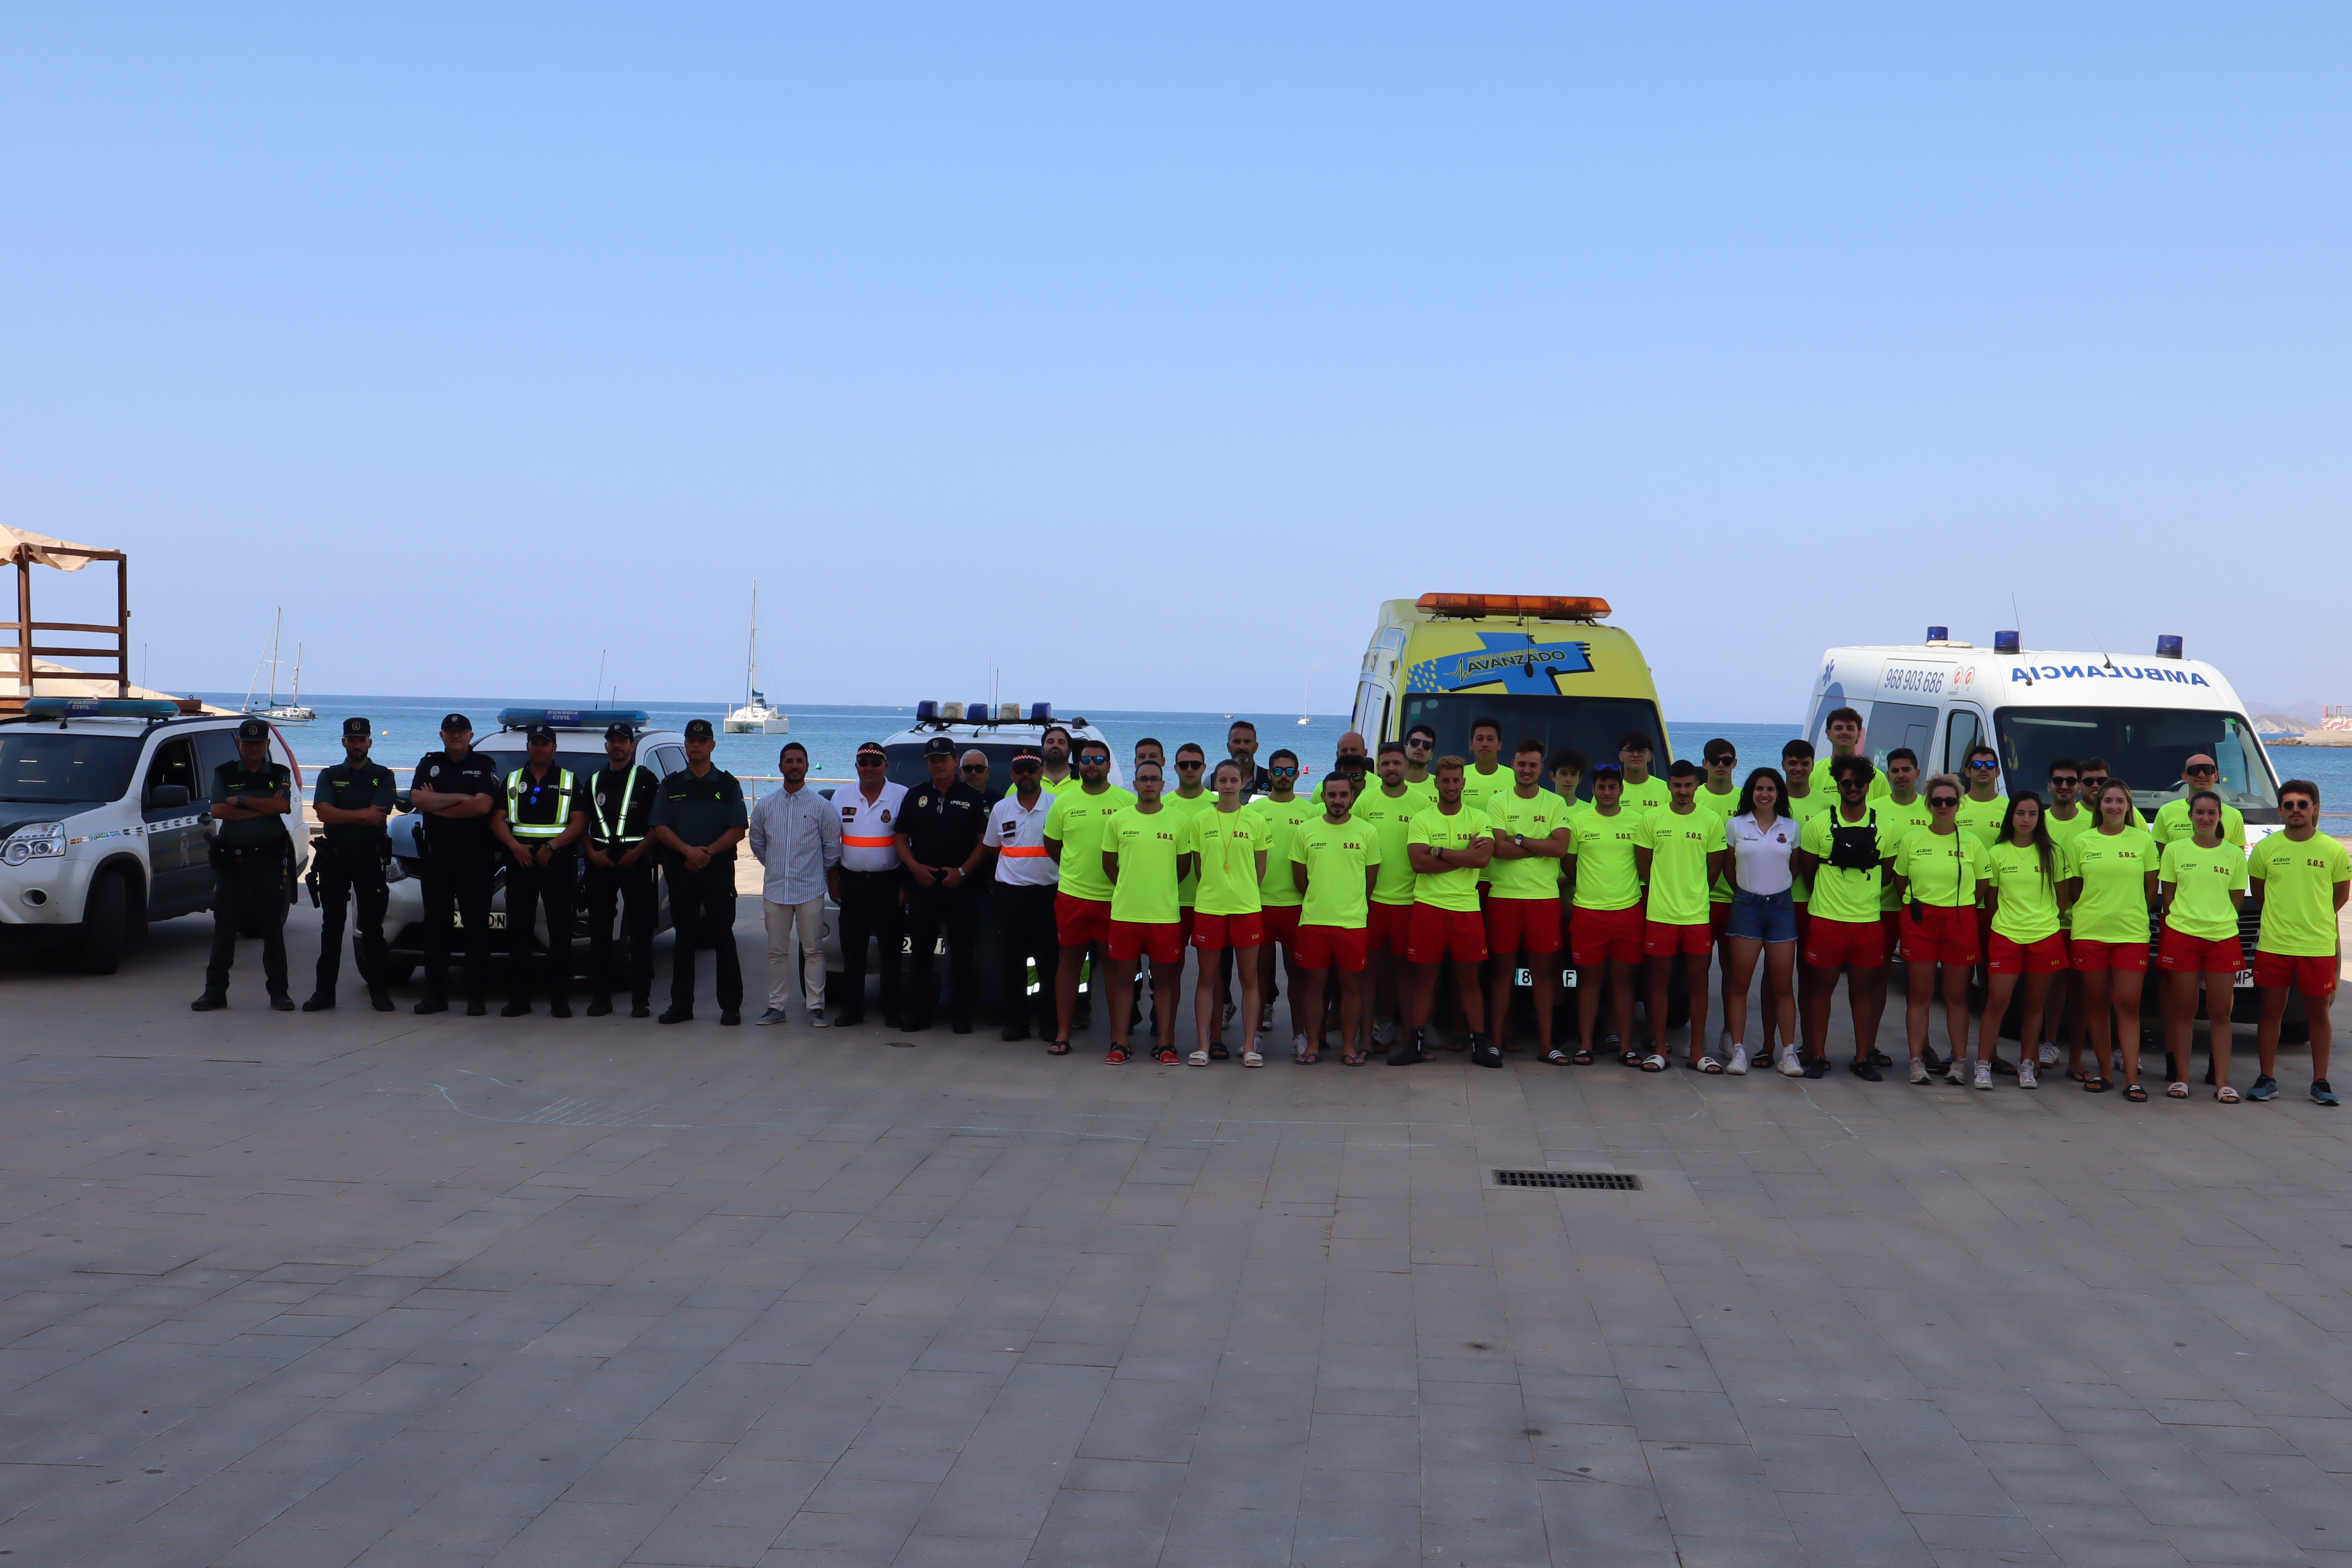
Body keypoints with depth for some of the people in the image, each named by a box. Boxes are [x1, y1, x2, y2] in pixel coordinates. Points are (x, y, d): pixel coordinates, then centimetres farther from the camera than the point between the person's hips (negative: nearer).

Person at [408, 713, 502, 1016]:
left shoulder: (485, 766, 5)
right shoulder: (429, 764, 14)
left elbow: (483, 806, -11)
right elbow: (416, 799, -3)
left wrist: (437, 804, -7)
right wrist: (460, 798, -8)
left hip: (474, 854, -3)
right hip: (436, 853, 3)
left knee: (476, 925, -3)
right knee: (435, 924, 4)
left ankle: (477, 996, -1)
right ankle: (435, 994, 8)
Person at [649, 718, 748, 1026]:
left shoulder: (727, 785, 6)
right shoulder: (671, 786, 11)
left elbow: (739, 830, 0)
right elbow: (660, 828, 3)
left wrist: (709, 851, -13)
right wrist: (688, 850, -13)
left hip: (719, 870, -2)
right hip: (681, 870, 2)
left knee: (723, 937, -3)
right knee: (684, 939, 5)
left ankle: (731, 1006, 0)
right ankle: (681, 1005, 11)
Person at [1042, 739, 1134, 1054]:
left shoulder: (1127, 802, 0)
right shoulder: (1063, 802, 7)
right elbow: (1051, 845, 17)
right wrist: (1076, 870, 12)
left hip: (1114, 897, -2)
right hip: (1071, 895, 2)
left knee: (1115, 966, 2)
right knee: (1069, 960, 8)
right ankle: (1063, 1033, 13)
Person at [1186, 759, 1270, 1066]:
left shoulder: (1256, 821, 3)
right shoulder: (1199, 821, 3)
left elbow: (1260, 868, 10)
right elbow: (1198, 867, 9)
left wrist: (1244, 893, 7)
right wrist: (1213, 891, 7)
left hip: (1247, 908, 0)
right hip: (1208, 908, 0)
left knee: (1249, 978, 2)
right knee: (1207, 978, 4)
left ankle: (1249, 1046, 7)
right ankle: (1205, 1045, 10)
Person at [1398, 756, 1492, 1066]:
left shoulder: (1479, 820, 6)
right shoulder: (1421, 820, 4)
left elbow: (1483, 858, -11)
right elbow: (1419, 862, -10)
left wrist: (1439, 851, -11)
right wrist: (1464, 856, -10)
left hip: (1467, 909, 0)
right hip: (1428, 907, 0)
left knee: (1469, 980, 5)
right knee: (1424, 978, 4)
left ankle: (1480, 1041, 10)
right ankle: (1415, 1043, 9)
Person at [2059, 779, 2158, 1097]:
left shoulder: (2143, 841, 4)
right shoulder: (2082, 843, 6)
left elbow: (2151, 888, 9)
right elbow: (2073, 891, 11)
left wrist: (2132, 914, 5)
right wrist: (2091, 914, 4)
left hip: (2132, 935, -1)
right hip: (2089, 934, 1)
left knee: (2128, 1005, -5)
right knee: (2096, 1003, 5)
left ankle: (2132, 1078, -6)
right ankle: (2104, 1071, 14)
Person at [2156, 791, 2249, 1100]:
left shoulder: (2234, 854, 6)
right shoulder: (2174, 850, 5)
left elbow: (2237, 899, 10)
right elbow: (2167, 895, 6)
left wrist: (2217, 920, 3)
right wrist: (2184, 919, -1)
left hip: (2223, 938, 0)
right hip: (2181, 937, 0)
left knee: (2220, 1012, 2)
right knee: (2183, 1010, 3)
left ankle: (2222, 1082, 4)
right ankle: (2181, 1078, 8)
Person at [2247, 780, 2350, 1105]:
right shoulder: (2265, 849, 0)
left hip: (2319, 947, -1)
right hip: (2273, 944, 1)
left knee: (2318, 1014, 5)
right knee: (2271, 1012, 6)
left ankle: (2320, 1082, 14)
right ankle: (2267, 1079, 15)